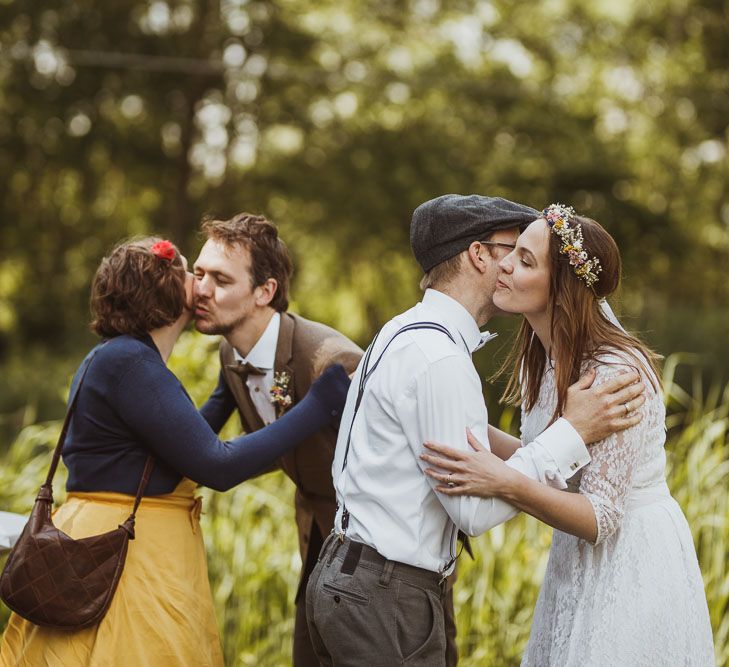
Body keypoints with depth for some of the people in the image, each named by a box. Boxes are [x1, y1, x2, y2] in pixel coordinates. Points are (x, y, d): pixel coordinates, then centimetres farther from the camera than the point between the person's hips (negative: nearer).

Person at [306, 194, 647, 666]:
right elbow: (475, 509, -20)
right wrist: (573, 433, -17)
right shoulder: (439, 360, -20)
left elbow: (342, 468, 14)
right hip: (386, 597, -10)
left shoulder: (404, 334, 12)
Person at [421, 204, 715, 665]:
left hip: (634, 567, -8)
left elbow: (601, 518, -26)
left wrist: (508, 485, -38)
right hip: (577, 561, 8)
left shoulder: (616, 373, -26)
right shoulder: (540, 355, 0)